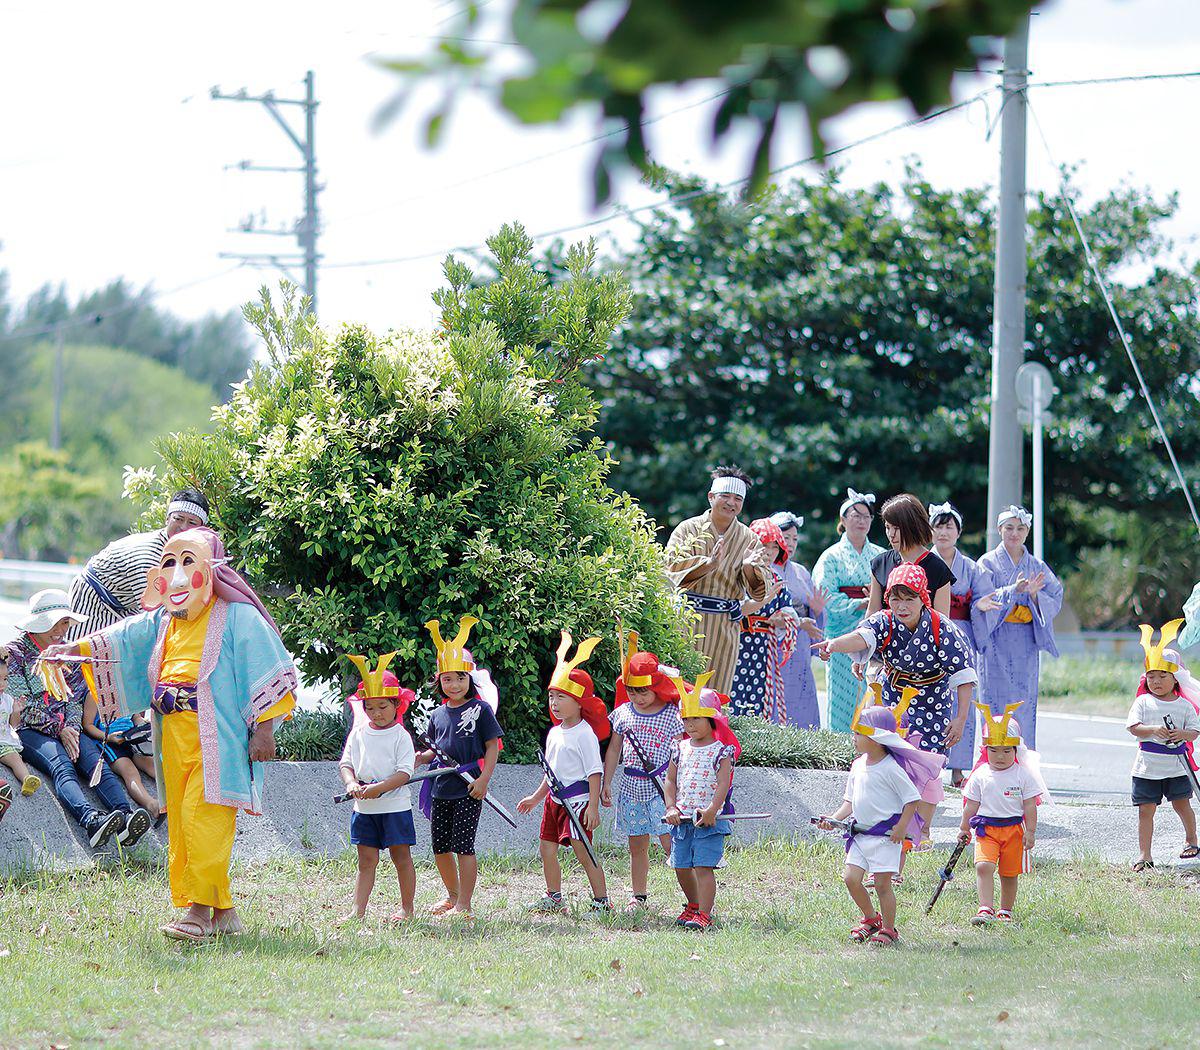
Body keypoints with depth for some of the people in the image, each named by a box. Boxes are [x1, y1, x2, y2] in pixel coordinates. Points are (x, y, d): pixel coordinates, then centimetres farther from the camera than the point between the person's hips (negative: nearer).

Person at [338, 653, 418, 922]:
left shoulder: (401, 736, -6)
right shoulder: (359, 733, 7)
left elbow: (404, 773, -12)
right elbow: (346, 763, 6)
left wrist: (379, 788, -24)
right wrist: (351, 783, -15)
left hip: (395, 806, -4)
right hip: (364, 807, 4)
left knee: (401, 857, 4)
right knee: (366, 860, 4)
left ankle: (407, 908, 14)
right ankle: (358, 910, 1)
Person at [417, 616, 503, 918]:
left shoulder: (481, 709, -5)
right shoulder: (439, 715, 11)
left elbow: (492, 746, -6)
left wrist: (484, 779, -16)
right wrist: (421, 757, -1)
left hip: (469, 790, -7)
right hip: (440, 788, 7)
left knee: (463, 845, -9)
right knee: (440, 847, 13)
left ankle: (464, 905, -6)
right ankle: (453, 895, 31)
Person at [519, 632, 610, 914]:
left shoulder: (584, 734, -14)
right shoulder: (554, 733, 12)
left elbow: (595, 772, -16)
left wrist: (593, 806, -21)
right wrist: (536, 797, 27)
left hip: (577, 801, -9)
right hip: (555, 799, 9)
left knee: (583, 851, -11)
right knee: (547, 848, 11)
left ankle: (601, 900, -5)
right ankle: (554, 898, 24)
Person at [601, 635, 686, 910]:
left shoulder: (672, 714, -5)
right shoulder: (624, 712, 7)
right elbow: (613, 749, 14)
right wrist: (606, 783, 12)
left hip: (661, 787, -4)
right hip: (631, 787, 4)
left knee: (670, 843, -11)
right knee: (637, 846, 11)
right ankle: (637, 897, 20)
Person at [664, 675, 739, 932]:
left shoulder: (721, 751, -5)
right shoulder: (681, 749, 11)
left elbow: (723, 784, -12)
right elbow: (670, 781, 12)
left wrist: (712, 810, -23)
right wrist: (671, 807, -2)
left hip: (709, 820, -6)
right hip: (682, 819, 6)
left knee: (704, 866, -12)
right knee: (681, 866, 11)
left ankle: (704, 914, -13)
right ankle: (693, 905, 31)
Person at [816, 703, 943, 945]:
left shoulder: (891, 768, -14)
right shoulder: (858, 765, 9)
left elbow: (912, 798, -11)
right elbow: (850, 801, 17)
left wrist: (901, 827, -17)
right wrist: (834, 818, 2)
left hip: (885, 836, -7)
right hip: (860, 834, 7)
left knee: (882, 883, -4)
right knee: (851, 878, 2)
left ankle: (888, 929, 9)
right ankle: (871, 918, 23)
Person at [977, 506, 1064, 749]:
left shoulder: (1037, 566, 12)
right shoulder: (989, 562, 3)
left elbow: (1055, 601, 6)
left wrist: (1034, 594, -15)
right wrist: (1014, 590, -24)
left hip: (1026, 643, 3)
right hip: (997, 643, -3)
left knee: (1025, 702, 1)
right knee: (998, 701, -7)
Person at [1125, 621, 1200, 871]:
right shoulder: (1143, 702, 1)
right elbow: (1133, 726, -8)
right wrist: (1154, 731, -24)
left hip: (1176, 766, 0)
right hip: (1147, 766, 0)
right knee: (1146, 809, -1)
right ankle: (1145, 854, 4)